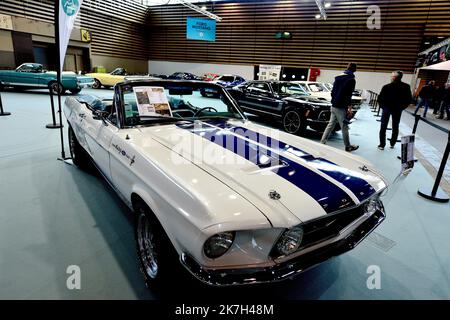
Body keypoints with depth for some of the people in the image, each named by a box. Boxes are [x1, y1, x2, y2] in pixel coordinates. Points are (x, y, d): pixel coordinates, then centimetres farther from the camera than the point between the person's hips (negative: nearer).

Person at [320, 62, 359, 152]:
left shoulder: (338, 77, 12)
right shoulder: (351, 79, -10)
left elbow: (332, 91, 17)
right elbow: (348, 95, -16)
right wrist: (350, 108, -14)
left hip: (333, 106, 7)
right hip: (341, 107, -7)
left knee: (330, 125, 11)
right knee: (344, 127, 1)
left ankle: (322, 143, 7)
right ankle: (348, 147, 12)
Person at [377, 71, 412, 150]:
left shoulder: (387, 87, -15)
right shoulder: (406, 87, -3)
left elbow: (380, 98, -14)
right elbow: (409, 99, -2)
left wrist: (382, 106, 1)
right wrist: (402, 107, 8)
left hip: (387, 108, -3)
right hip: (398, 109, 3)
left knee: (383, 127, 5)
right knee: (395, 127, 16)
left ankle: (382, 145, 4)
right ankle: (392, 144, 22)